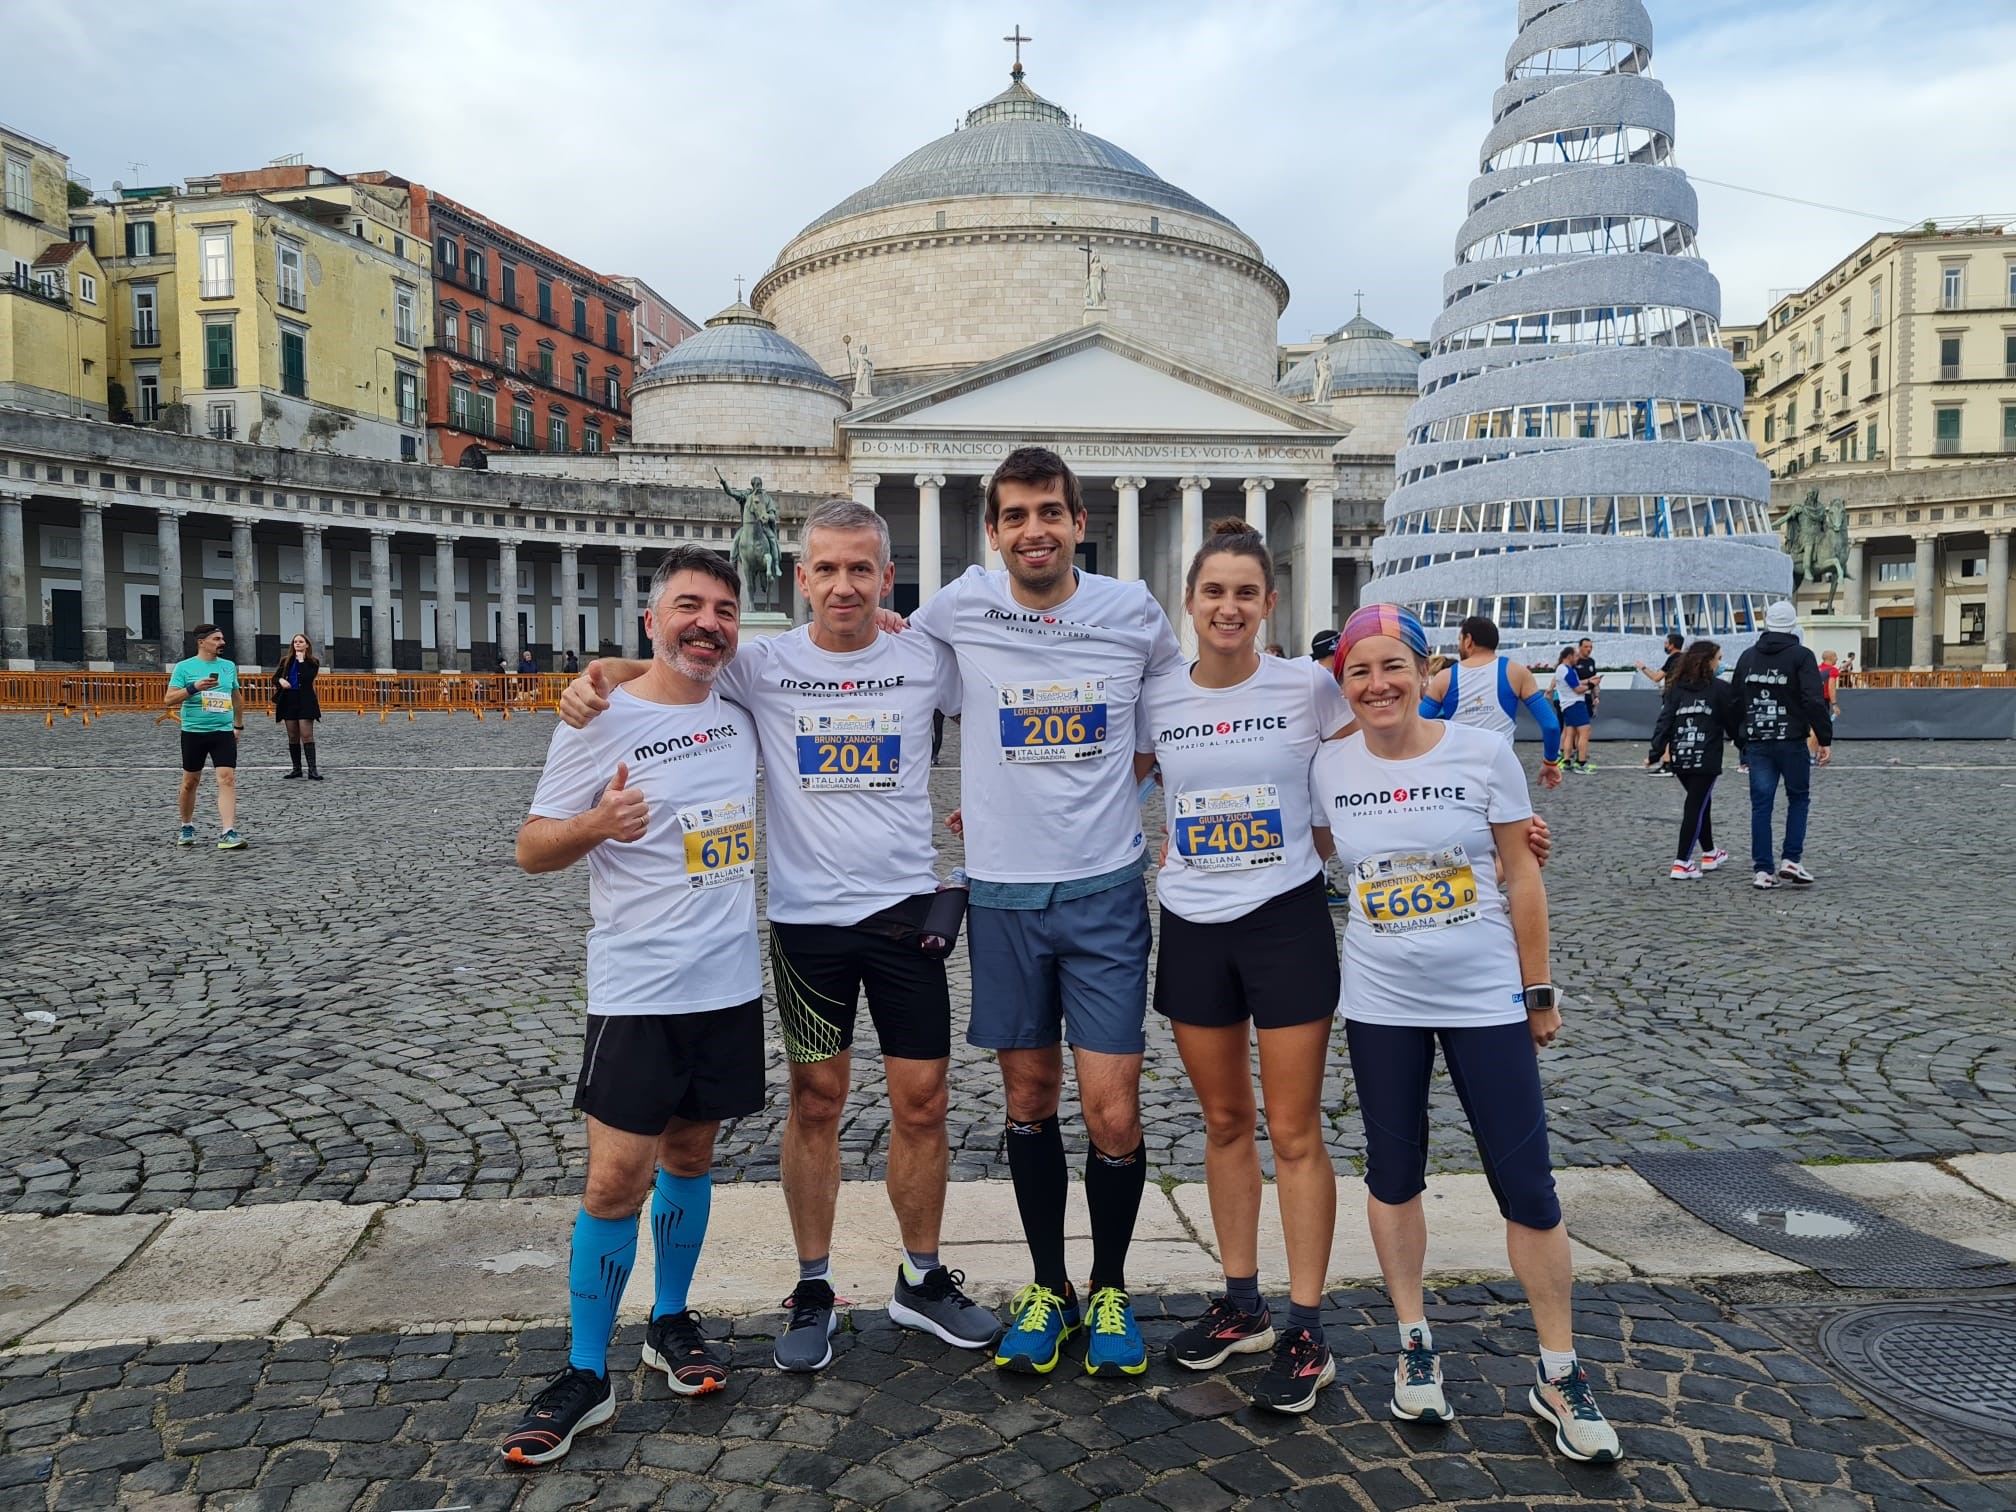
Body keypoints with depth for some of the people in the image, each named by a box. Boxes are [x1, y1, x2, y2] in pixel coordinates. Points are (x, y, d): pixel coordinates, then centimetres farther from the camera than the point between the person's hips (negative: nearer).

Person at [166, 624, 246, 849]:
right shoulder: (184, 667, -2)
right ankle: (187, 827, 30)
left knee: (227, 779, -12)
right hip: (194, 732, -2)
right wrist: (194, 688, -21)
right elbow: (169, 700, -8)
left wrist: (239, 726, 21)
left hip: (224, 732, 2)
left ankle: (228, 833, -16)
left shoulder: (229, 666, 10)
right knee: (190, 781, 10)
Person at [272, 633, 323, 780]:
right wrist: (281, 680, -10)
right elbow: (275, 677, 12)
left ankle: (312, 770, -14)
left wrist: (301, 660, -9)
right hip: (288, 701, 4)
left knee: (307, 735, -11)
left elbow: (308, 678, -14)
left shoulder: (312, 662, 2)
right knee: (293, 736, 7)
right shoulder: (286, 661, 13)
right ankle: (297, 768, 15)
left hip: (305, 702, -4)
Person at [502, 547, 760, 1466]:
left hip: (732, 983, 5)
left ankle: (671, 1323, 34)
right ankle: (585, 1375, 14)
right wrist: (595, 824, -28)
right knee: (618, 1178, -3)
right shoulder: (601, 722, -9)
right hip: (636, 991, -4)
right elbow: (532, 848, -6)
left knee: (691, 1153, 16)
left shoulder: (741, 713, 4)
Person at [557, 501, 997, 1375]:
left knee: (921, 1104, 7)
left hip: (905, 909, 1)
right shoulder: (763, 667, -2)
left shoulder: (926, 663, 0)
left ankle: (921, 1280, 27)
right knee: (815, 1104, 10)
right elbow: (666, 663, 10)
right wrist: (601, 672, -13)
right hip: (806, 917, 0)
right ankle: (814, 1292, 27)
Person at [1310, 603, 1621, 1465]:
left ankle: (1558, 1373, 20)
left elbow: (1521, 877, -2)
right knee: (1394, 1172, 12)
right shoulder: (1329, 767, -3)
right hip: (1379, 1003, 2)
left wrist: (1539, 991, 1)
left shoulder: (1483, 754, -8)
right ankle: (1414, 1343, 31)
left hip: (1486, 998, -2)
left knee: (1526, 1183, 3)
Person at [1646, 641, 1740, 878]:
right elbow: (1734, 725, 2)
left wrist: (1656, 753, -1)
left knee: (1700, 804, 21)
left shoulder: (1675, 687, 6)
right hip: (1706, 759, -5)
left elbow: (1664, 722, 0)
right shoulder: (1720, 689, -4)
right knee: (1696, 807, -2)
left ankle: (1710, 854, 35)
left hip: (1679, 759, 5)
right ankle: (1681, 864, -6)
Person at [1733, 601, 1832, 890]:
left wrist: (1742, 740, 22)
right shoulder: (1801, 656, -5)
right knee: (1799, 799, 12)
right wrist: (1825, 739, -9)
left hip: (1757, 743, 4)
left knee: (1761, 805, 4)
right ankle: (1791, 860, 4)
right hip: (1792, 743, -3)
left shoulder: (1747, 657, 10)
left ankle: (1762, 870, 3)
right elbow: (1814, 701, -13)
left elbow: (1736, 702, 15)